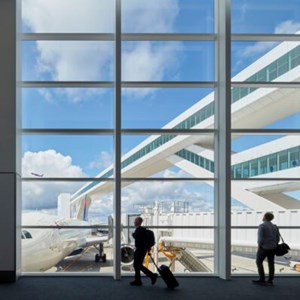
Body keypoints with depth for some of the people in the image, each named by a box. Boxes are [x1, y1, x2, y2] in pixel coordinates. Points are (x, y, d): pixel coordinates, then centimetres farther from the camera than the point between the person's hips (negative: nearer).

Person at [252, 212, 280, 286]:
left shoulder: (262, 226, -15)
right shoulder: (274, 226, 6)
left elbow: (260, 238, -19)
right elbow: (277, 238, 8)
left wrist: (258, 248, -10)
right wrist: (274, 247, 16)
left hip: (264, 247, -7)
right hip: (272, 248, 7)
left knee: (259, 262, 4)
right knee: (271, 263, 8)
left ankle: (262, 280, 1)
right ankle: (270, 281, 10)